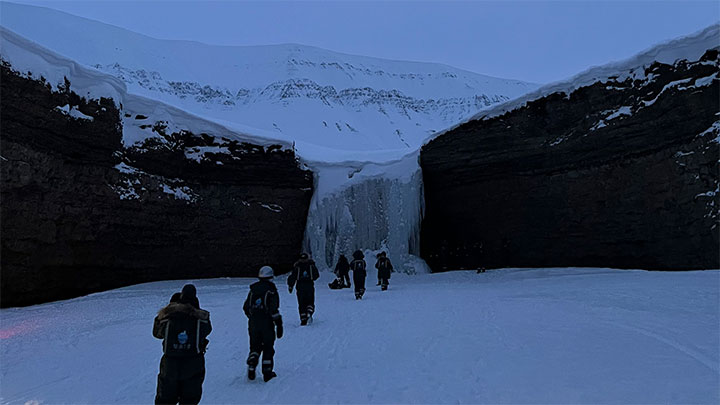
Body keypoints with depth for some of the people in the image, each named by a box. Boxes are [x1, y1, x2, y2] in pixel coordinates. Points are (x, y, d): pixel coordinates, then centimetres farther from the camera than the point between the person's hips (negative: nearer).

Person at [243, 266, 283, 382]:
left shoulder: (253, 289, 5)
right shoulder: (271, 291, -10)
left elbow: (246, 308, 11)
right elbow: (274, 311, -15)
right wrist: (279, 325, -8)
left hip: (253, 324, 4)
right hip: (267, 324, -4)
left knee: (255, 347, 17)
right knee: (268, 348, 9)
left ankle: (251, 368, 3)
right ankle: (267, 373, 13)